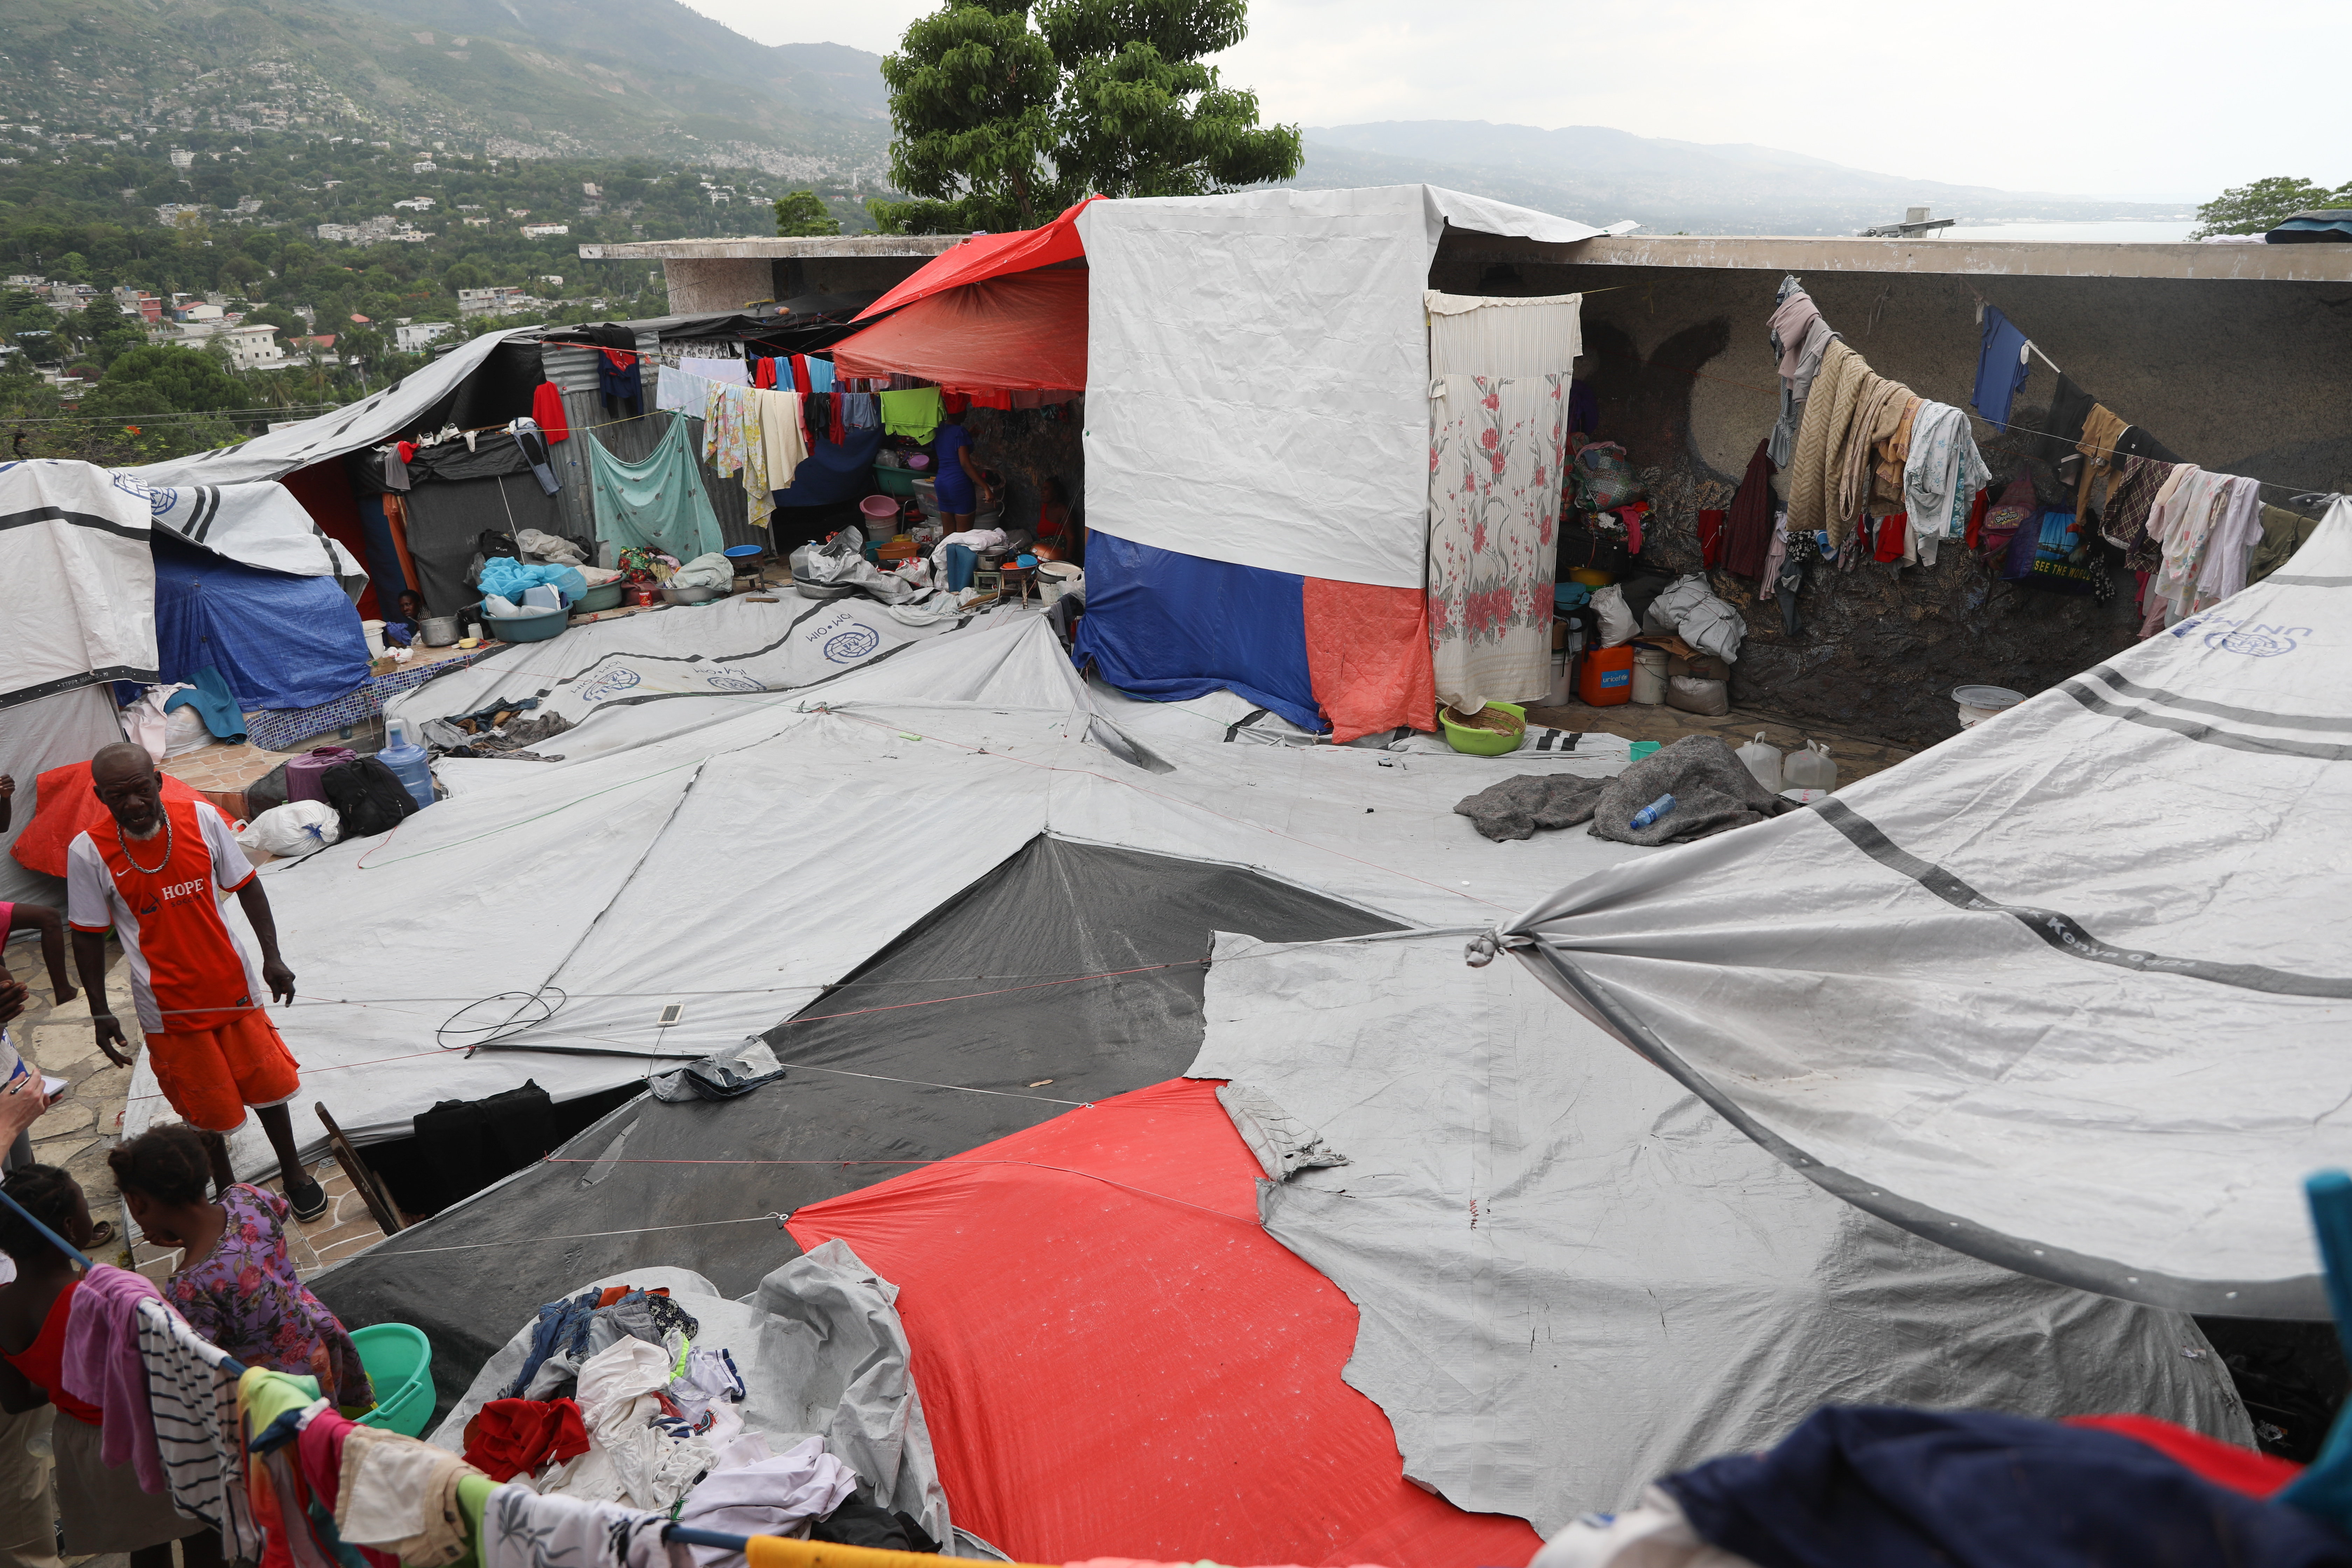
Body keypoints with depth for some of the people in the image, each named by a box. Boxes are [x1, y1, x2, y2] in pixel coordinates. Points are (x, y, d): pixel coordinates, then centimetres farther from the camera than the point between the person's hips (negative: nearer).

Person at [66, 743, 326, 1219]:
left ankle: (294, 1173, 35)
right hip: (169, 1006, -1)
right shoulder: (88, 852, -13)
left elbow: (246, 885, 0)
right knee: (207, 1108, 11)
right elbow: (88, 935, -4)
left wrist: (271, 956, -4)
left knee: (266, 1083, 13)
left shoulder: (200, 818, -10)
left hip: (234, 984, 2)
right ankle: (228, 1192, 34)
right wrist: (100, 1013, -5)